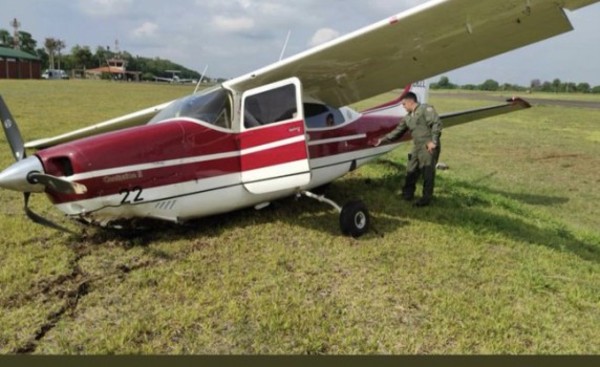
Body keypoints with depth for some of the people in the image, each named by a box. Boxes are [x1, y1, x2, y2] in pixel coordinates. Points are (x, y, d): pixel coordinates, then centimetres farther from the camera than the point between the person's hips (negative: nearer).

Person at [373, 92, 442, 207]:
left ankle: (426, 199, 6)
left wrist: (433, 141, -20)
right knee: (411, 171, 13)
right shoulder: (408, 118, 19)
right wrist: (383, 139, 21)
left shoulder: (426, 109, -6)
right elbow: (397, 131, 24)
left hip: (429, 148, -8)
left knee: (428, 173, -3)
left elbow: (437, 123, -16)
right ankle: (407, 194, 28)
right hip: (417, 147, 9)